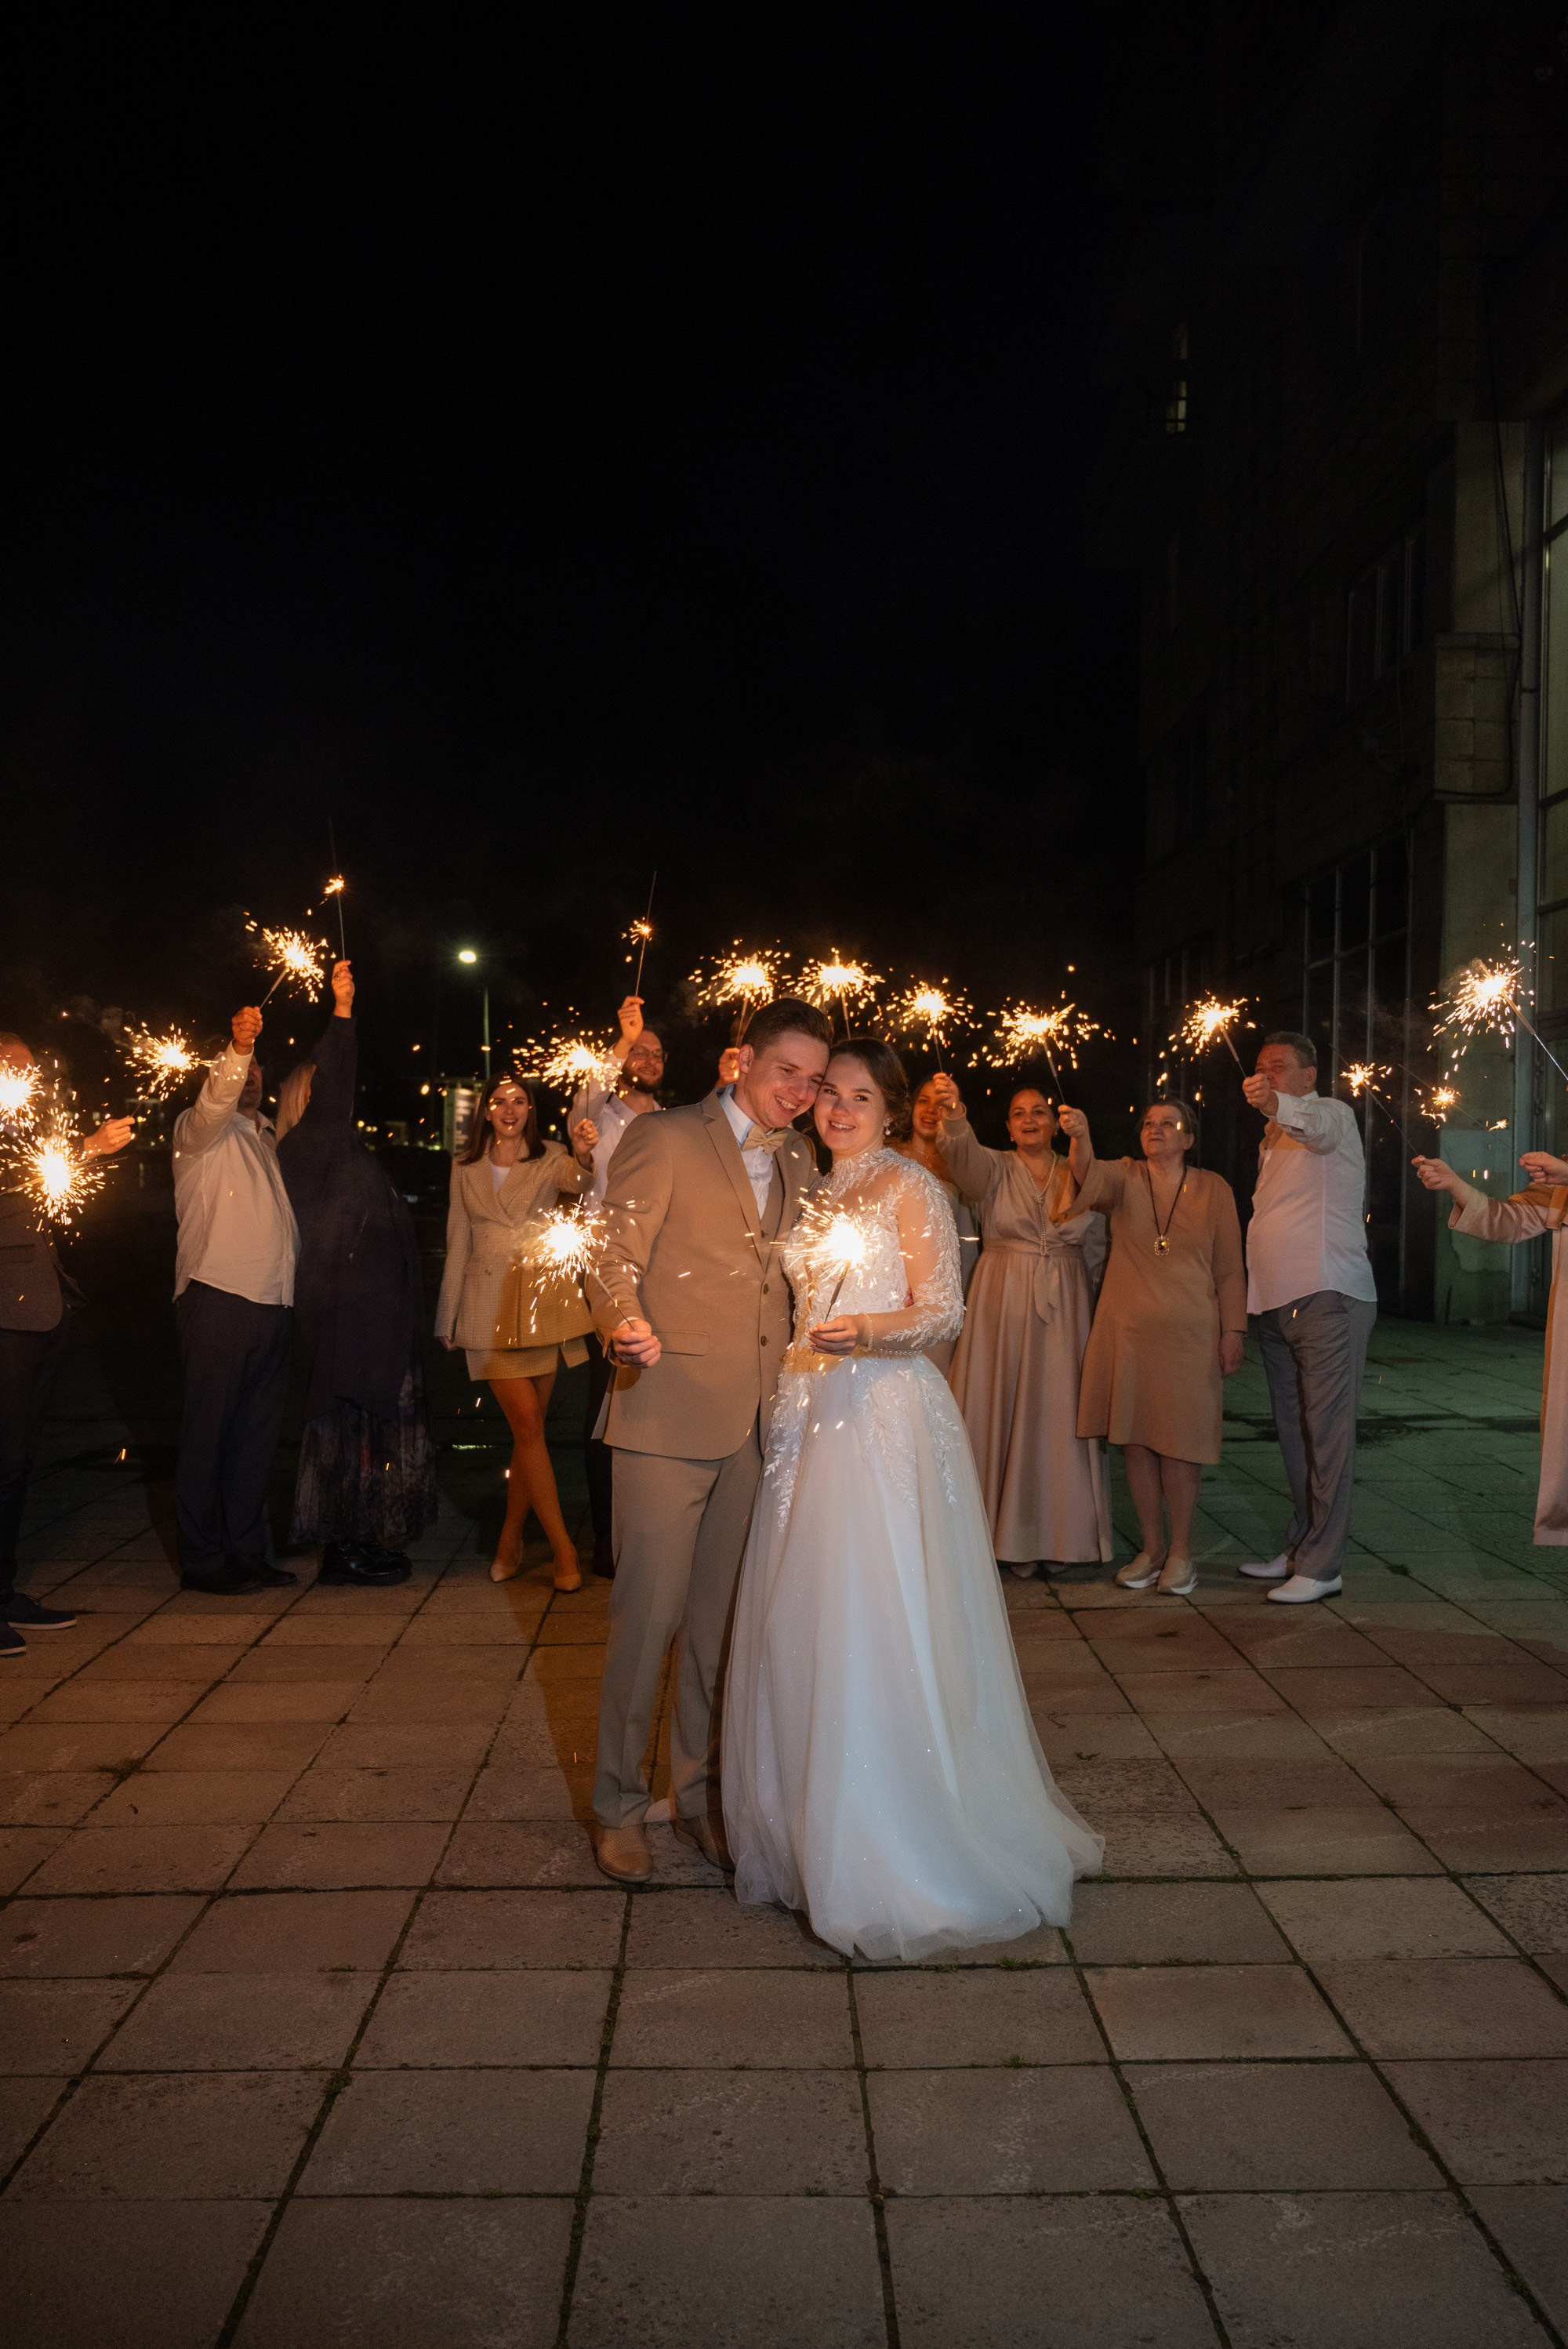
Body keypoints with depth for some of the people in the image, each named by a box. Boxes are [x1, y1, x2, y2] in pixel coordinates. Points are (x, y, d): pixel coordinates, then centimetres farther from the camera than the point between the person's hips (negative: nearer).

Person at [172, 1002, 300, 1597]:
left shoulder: (271, 1136, 22)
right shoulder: (197, 1130, 1)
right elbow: (214, 1105, -24)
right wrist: (236, 1047, -39)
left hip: (273, 1303, 7)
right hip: (217, 1298, -7)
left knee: (257, 1434, 10)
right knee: (207, 1431, -3)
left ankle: (246, 1551, 19)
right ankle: (201, 1559, 4)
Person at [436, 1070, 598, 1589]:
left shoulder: (549, 1159, 3)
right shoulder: (465, 1167, 10)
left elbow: (578, 1183, -21)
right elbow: (458, 1243, 14)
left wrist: (584, 1154, -44)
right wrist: (448, 1316, 13)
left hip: (544, 1298, 0)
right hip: (490, 1304, 0)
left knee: (529, 1426, 6)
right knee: (527, 1424, -8)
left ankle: (511, 1539, 21)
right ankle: (562, 1547, -4)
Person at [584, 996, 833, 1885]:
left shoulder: (801, 1164, 15)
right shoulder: (664, 1139, -4)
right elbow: (613, 1256, -10)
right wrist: (626, 1327, -29)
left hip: (755, 1424, 6)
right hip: (669, 1417, -5)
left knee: (721, 1614, 13)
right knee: (649, 1611, -1)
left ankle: (700, 1789, 28)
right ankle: (619, 1803, 17)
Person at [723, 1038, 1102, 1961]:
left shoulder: (909, 1186, -3)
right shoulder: (821, 1194, 18)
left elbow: (943, 1310, -11)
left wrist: (864, 1330, -26)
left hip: (886, 1416, -7)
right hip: (814, 1417, 7)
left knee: (878, 1622, -7)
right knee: (804, 1618, 7)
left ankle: (893, 1851, 5)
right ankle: (812, 1824, 20)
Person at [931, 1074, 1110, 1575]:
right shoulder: (995, 1168, 1)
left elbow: (1097, 1246, 13)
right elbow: (965, 1155, -23)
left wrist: (1074, 1289, 2)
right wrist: (955, 1115, -43)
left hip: (1064, 1311, 1)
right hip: (1001, 1307, -1)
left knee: (1058, 1415, 2)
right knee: (1003, 1412, 0)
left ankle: (1060, 1534, 14)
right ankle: (1010, 1537, 11)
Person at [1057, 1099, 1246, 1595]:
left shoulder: (1214, 1189, 5)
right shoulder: (1125, 1177, 6)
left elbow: (1230, 1269, 5)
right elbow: (1093, 1176, -19)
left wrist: (1233, 1331, -1)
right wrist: (1080, 1138, -39)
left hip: (1189, 1333, -1)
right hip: (1126, 1330, 2)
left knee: (1181, 1441, 0)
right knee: (1136, 1438, 5)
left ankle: (1180, 1550, 13)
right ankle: (1151, 1547, 18)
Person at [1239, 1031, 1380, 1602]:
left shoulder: (1333, 1115, -5)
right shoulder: (1271, 1139, 21)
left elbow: (1315, 1125, -31)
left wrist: (1276, 1105, -52)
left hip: (1328, 1298, -9)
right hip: (1278, 1303, 9)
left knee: (1328, 1433, -8)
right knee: (1294, 1433, 13)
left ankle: (1322, 1566, -6)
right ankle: (1301, 1548, 23)